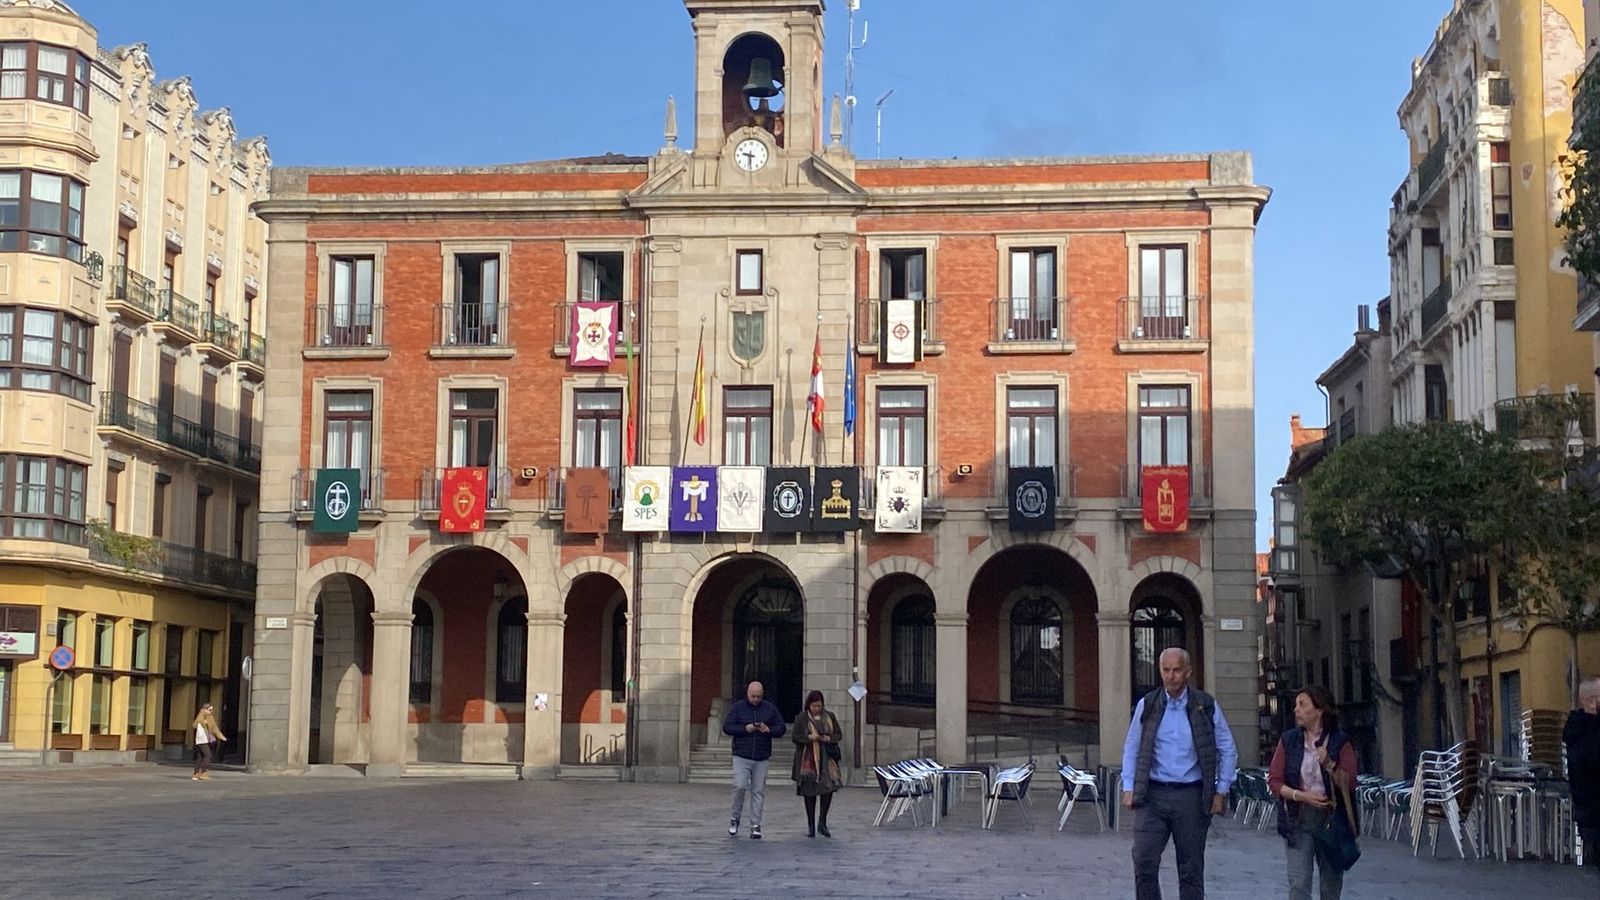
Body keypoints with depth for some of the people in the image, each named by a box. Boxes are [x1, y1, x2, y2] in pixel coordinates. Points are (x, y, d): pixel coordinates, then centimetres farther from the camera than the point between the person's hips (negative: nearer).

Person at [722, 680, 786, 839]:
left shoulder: (770, 709, 9)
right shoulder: (737, 708, 3)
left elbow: (781, 728, 8)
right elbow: (727, 727, -3)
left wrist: (768, 730, -13)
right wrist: (745, 729, -15)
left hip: (761, 759, 2)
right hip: (741, 757, -2)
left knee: (758, 791, 0)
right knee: (740, 786, -13)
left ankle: (755, 826, 4)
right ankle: (735, 818, 8)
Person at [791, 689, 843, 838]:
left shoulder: (829, 717, 8)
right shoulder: (801, 718, 0)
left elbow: (838, 735, 11)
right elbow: (794, 737, -2)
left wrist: (828, 739, -10)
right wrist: (809, 737, -17)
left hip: (826, 757, 2)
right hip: (808, 758, -2)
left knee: (829, 787, -10)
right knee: (810, 792, 3)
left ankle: (822, 823, 5)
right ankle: (811, 826, 14)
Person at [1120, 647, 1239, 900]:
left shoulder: (1206, 706, 2)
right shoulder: (1147, 705, 5)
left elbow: (1228, 751, 8)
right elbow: (1131, 749, 11)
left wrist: (1221, 791, 2)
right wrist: (1128, 788, 2)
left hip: (1191, 796, 0)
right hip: (1153, 795, 0)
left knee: (1191, 870, 5)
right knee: (1144, 861, -11)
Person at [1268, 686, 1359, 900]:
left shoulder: (1340, 742, -2)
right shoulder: (1289, 740, 3)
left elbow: (1349, 785, -5)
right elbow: (1274, 780, 0)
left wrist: (1329, 764, -21)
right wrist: (1301, 795, -16)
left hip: (1332, 818, 0)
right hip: (1298, 819, 0)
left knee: (1331, 882, 10)